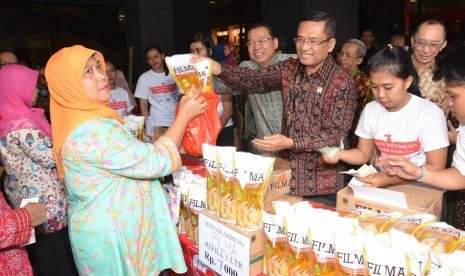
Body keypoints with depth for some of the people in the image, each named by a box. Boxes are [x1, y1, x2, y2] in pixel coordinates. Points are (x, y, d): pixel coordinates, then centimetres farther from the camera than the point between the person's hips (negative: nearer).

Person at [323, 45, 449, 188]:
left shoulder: (429, 113, -13)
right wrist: (339, 154, -13)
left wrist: (390, 178, -23)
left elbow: (436, 168, -12)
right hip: (383, 186, 3)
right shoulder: (370, 110, 0)